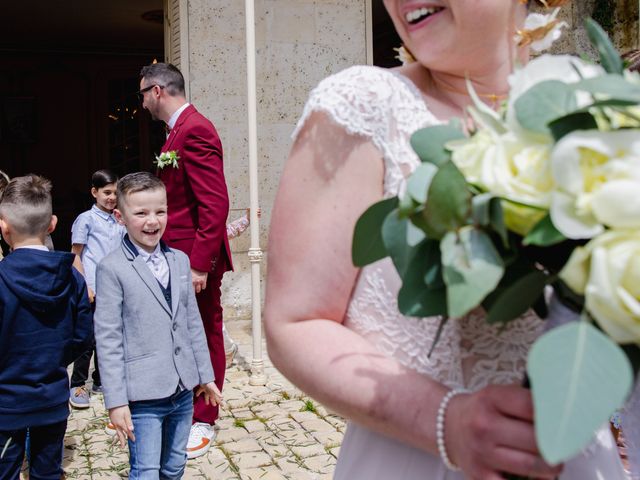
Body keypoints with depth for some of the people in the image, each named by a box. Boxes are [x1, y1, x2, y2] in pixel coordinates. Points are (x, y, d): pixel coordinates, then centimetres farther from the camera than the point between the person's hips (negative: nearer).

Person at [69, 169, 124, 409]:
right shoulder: (86, 219, -4)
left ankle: (100, 381, 25)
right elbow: (75, 255, -5)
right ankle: (77, 386, 9)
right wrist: (85, 286, -11)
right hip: (94, 290, -5)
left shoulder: (119, 223, 11)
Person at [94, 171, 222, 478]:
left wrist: (205, 374, 15)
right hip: (143, 396, -5)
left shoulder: (180, 260, 8)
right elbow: (107, 339, -11)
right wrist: (116, 401, -12)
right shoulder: (112, 269, -10)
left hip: (183, 390, 6)